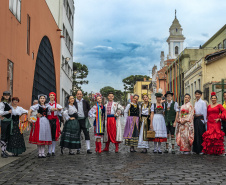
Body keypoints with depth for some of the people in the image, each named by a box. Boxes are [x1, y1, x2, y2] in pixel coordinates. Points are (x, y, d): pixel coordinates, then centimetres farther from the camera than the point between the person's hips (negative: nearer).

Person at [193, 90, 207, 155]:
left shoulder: (203, 102, -5)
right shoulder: (195, 102, 15)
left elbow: (205, 112, -5)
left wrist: (204, 120, -5)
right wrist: (194, 116, 14)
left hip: (200, 118, -6)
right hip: (195, 119, 6)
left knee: (200, 134, -6)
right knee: (195, 134, 6)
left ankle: (201, 150, -1)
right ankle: (196, 149, 13)